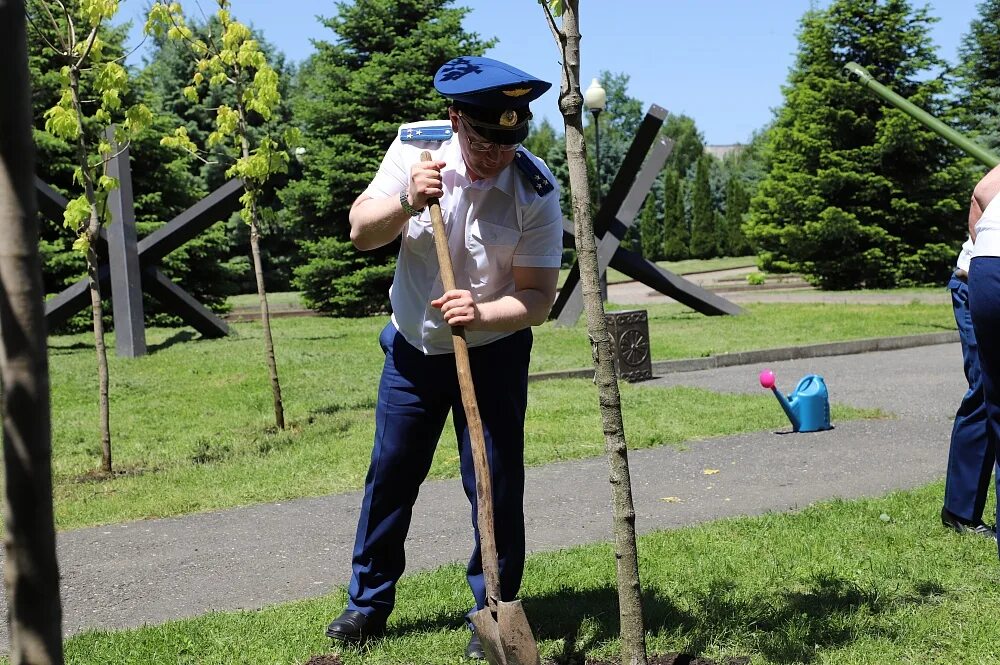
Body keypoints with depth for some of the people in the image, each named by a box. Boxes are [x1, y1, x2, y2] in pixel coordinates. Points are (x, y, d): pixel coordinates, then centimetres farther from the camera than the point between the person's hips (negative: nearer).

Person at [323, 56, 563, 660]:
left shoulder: (536, 189, -21)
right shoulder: (416, 146, -14)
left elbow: (538, 299, -20)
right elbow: (362, 233, -12)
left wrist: (481, 314, -38)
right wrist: (406, 203, -31)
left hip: (493, 351, -2)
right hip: (413, 346, 3)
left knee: (497, 486, -1)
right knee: (390, 475, 12)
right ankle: (370, 600, 29)